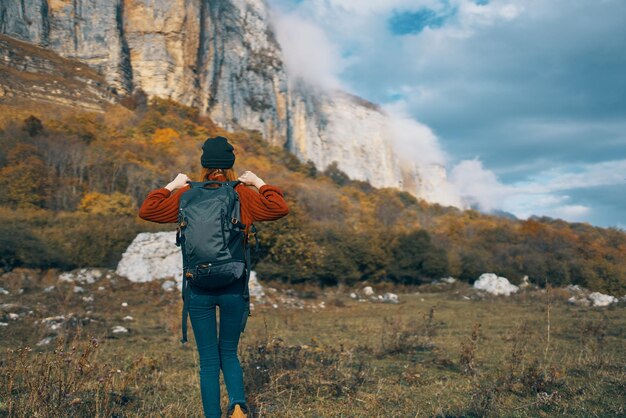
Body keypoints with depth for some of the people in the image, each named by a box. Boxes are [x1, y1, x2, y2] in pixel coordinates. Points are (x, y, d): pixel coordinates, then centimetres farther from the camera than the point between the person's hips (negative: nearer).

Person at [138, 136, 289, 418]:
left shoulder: (187, 195, 0)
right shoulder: (243, 195, -2)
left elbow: (147, 211, 6)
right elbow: (279, 208, 1)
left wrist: (171, 186, 16)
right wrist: (260, 184, 10)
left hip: (199, 287, 0)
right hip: (234, 287, 1)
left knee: (209, 359, 10)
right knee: (229, 353, 17)